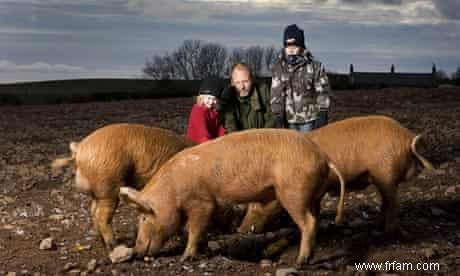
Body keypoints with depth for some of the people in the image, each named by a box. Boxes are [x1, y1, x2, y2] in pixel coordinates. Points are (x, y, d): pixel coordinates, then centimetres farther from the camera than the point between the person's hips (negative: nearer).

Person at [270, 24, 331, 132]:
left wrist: (323, 115, -7)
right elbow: (276, 94, 1)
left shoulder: (315, 66, -3)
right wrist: (278, 117, -5)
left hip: (309, 120, -2)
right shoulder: (278, 68, 3)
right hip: (289, 121, 3)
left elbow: (322, 93, -2)